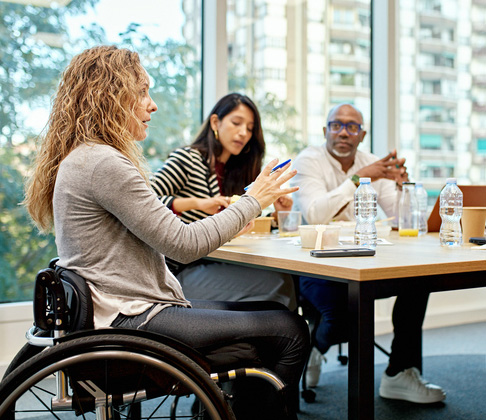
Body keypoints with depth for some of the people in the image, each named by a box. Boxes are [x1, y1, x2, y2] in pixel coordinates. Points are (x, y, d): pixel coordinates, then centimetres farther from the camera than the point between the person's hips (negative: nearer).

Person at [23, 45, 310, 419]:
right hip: (129, 320, -10)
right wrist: (253, 201, -6)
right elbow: (184, 245, -18)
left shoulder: (87, 157, 15)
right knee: (289, 332, -10)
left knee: (279, 315, 9)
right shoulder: (102, 163, -18)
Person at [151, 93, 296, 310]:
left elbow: (244, 228, 18)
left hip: (211, 266, 7)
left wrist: (275, 214, 1)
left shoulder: (235, 172, 16)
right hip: (182, 273, -7)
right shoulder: (186, 159, -4)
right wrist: (196, 203, -27)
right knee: (278, 282, -23)